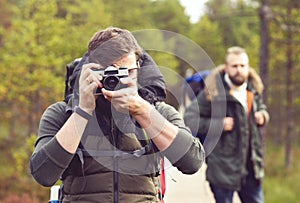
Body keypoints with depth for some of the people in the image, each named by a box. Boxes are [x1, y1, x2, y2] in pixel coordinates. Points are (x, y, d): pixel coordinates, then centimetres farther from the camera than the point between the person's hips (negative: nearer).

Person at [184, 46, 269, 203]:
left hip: (251, 166, 6)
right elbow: (189, 119, -14)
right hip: (223, 168, -6)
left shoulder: (254, 89, 8)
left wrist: (263, 115, 4)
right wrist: (218, 124, -21)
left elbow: (261, 107, 27)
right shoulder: (213, 92, -12)